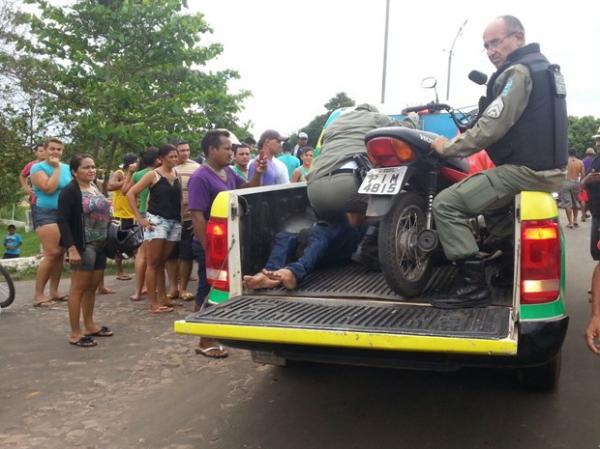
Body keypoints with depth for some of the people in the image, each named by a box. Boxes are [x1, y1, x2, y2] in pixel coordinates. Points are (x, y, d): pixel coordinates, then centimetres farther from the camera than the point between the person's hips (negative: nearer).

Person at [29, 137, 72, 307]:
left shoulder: (67, 168, 12)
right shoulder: (38, 167, -4)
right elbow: (49, 188, -19)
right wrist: (56, 168, -12)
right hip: (46, 214, -6)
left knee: (60, 254, 7)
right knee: (52, 253, -15)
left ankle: (54, 291, 15)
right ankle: (38, 295, -8)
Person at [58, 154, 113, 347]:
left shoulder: (96, 188, 13)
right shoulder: (70, 192, -11)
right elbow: (62, 221, -16)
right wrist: (71, 248, -23)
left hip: (100, 245, 8)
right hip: (83, 246, -8)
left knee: (93, 286, 14)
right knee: (79, 287, -3)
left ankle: (89, 325, 26)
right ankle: (75, 333, 3)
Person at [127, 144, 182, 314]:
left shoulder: (177, 174, 10)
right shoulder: (153, 175, -4)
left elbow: (179, 197, 19)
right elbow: (130, 193, -6)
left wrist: (181, 216, 5)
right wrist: (140, 218, -10)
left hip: (175, 222, 5)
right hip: (157, 221, -5)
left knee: (162, 262, 14)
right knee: (153, 263, -2)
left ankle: (162, 297, 21)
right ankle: (153, 303, 0)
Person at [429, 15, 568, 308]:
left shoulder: (519, 71, -13)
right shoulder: (542, 65, 18)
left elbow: (492, 128, -20)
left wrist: (449, 147, -8)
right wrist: (469, 135, 19)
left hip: (526, 169, -10)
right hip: (548, 166, 10)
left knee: (445, 204, -13)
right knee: (487, 197, 34)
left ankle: (473, 285, -15)